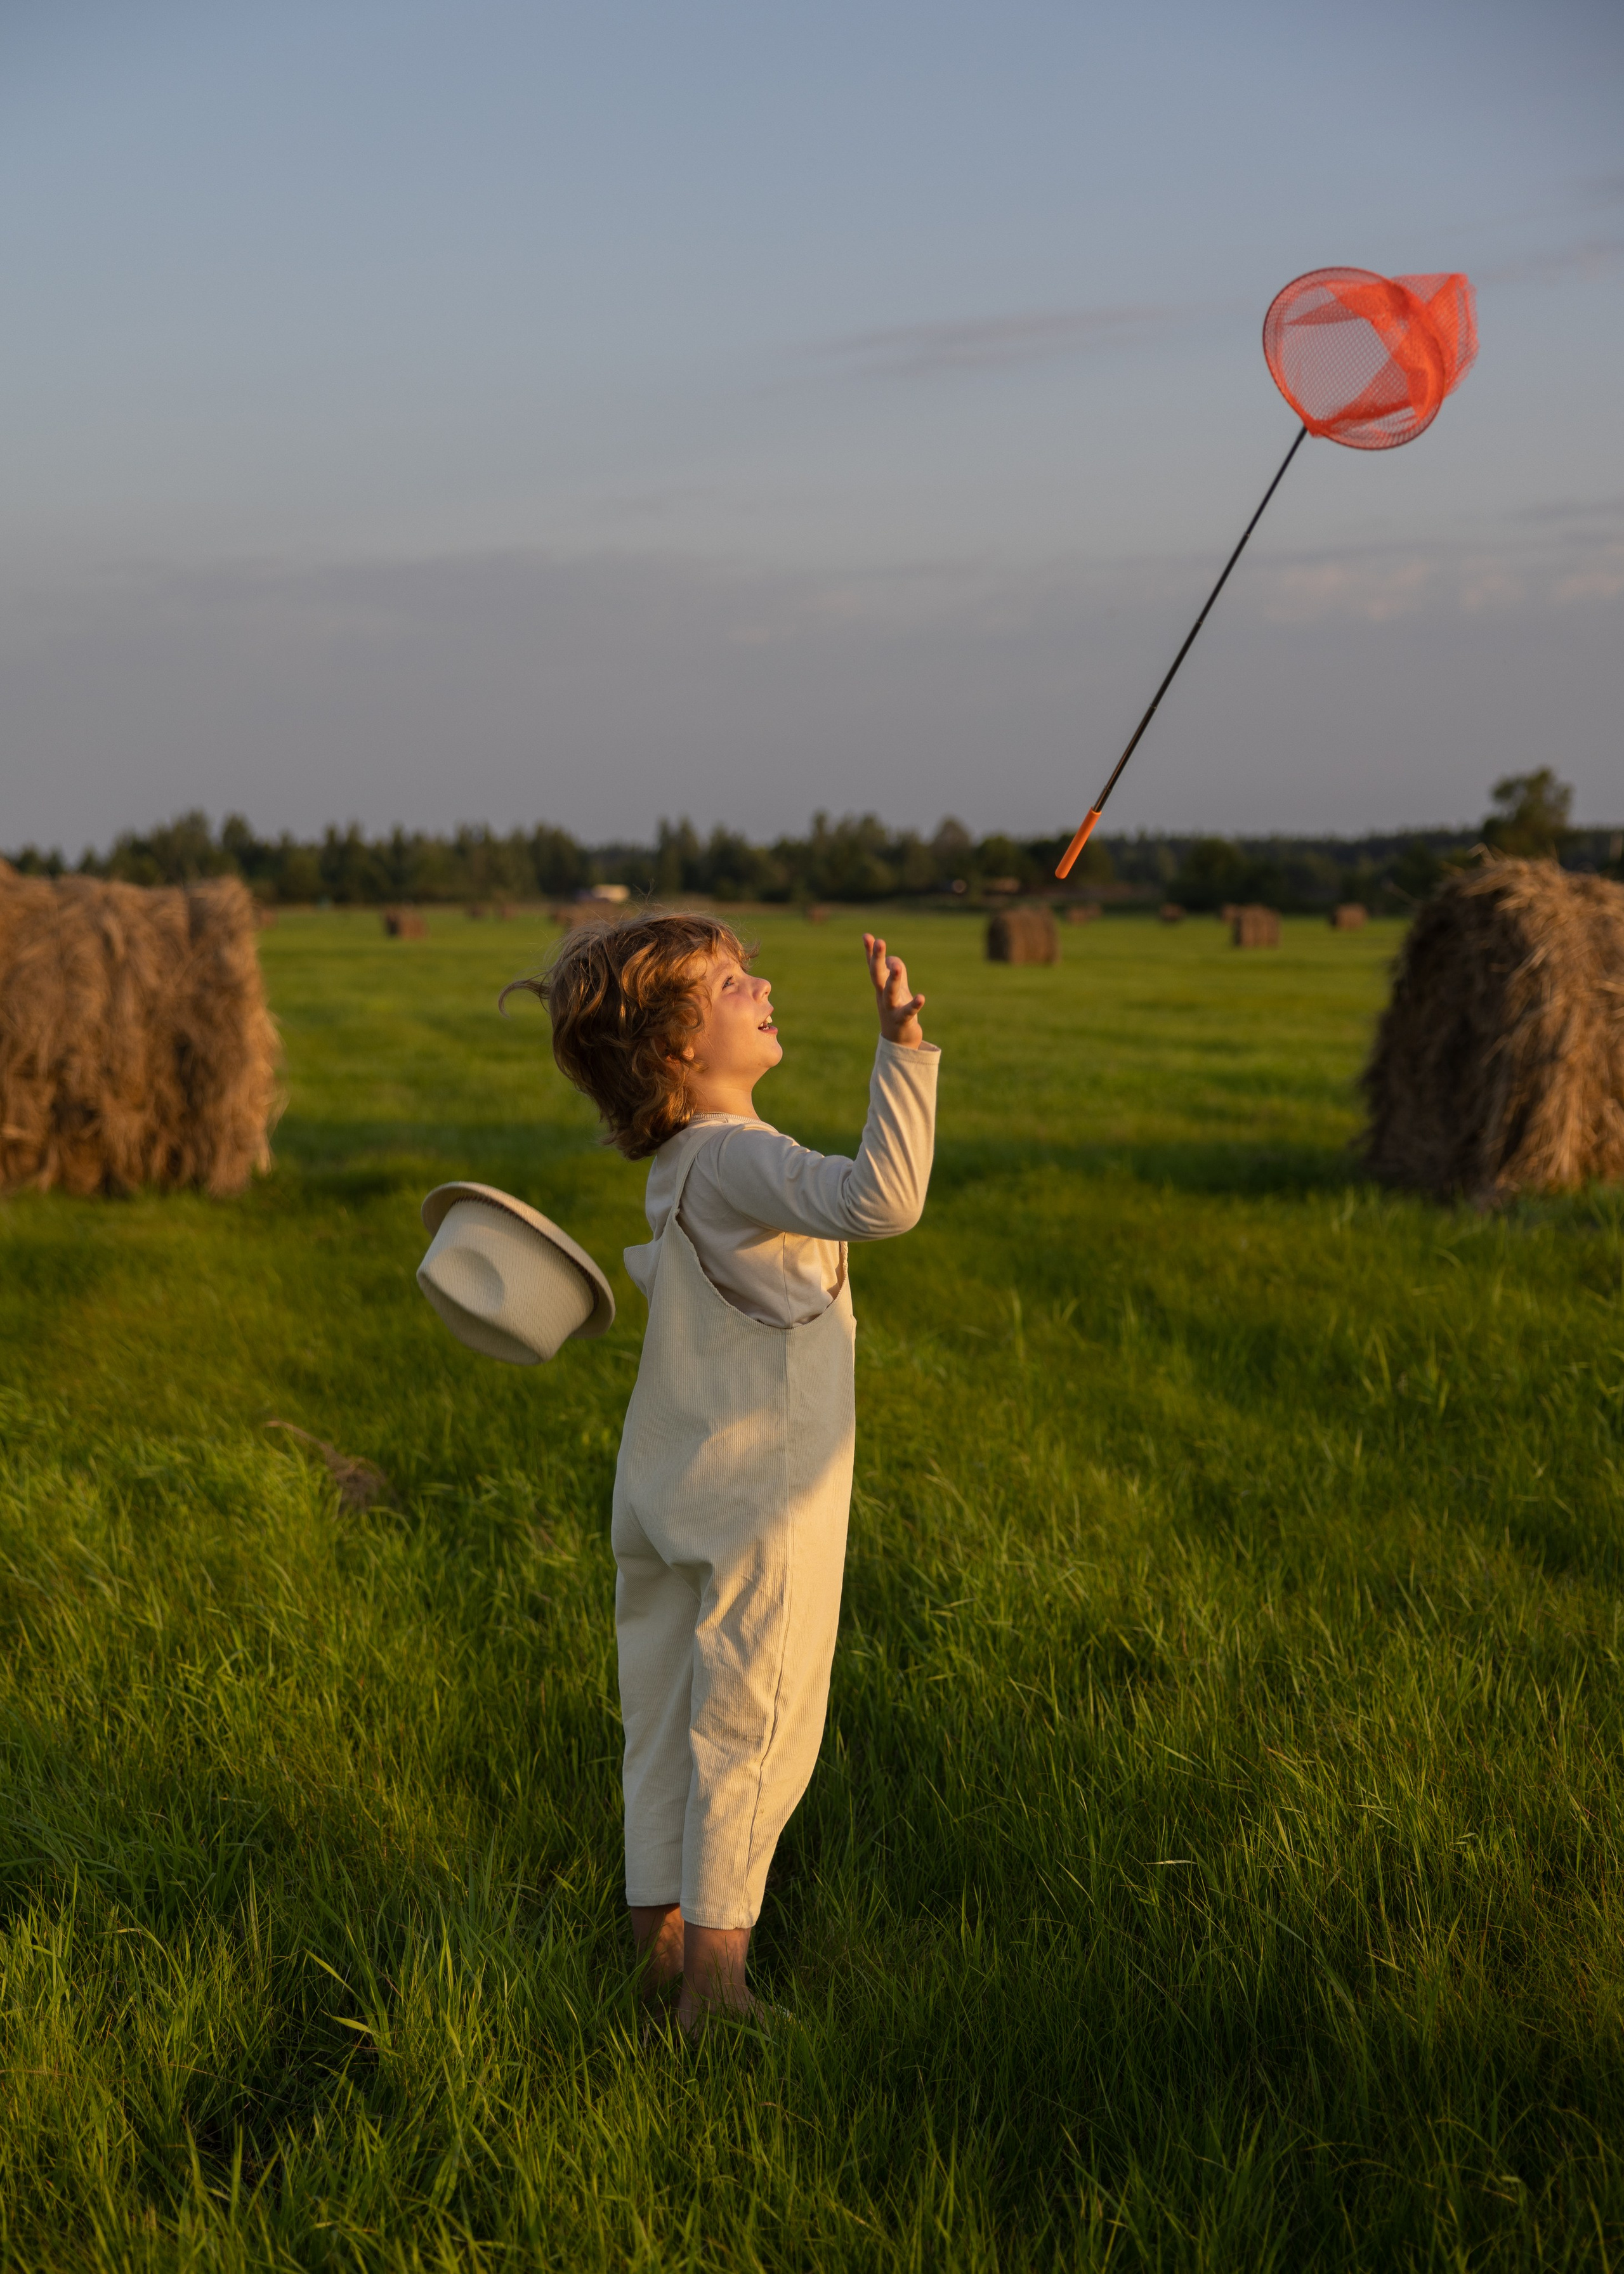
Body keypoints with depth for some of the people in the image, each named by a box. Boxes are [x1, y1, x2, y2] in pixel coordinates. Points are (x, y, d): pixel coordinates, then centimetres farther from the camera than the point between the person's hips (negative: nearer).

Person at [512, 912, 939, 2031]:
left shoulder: (679, 1167, 8)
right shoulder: (737, 1160, -21)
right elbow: (879, 1198, -37)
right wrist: (904, 1049, -39)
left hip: (678, 1499, 9)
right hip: (762, 1498, -9)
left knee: (670, 1721, 14)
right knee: (752, 1730, 0)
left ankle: (660, 1929, 24)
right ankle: (714, 1967, 3)